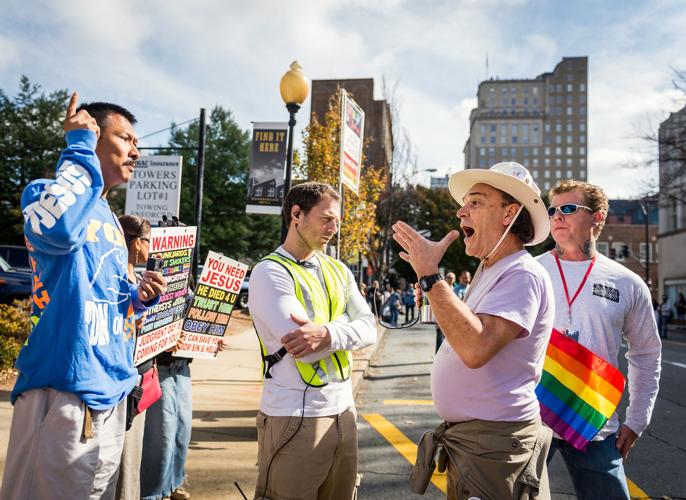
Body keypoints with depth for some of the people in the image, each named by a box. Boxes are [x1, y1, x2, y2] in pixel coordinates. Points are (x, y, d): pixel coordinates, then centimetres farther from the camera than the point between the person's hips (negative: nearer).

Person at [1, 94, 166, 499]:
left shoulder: (110, 221, 15)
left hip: (111, 390, 9)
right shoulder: (48, 193, -9)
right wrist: (80, 148, -21)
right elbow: (56, 226, -36)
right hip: (65, 389, -8)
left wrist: (139, 297, 1)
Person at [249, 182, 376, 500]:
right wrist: (346, 325, -7)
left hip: (343, 411, 7)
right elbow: (304, 350, -21)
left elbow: (368, 330, -3)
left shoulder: (338, 271, 10)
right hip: (295, 417, -6)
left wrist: (327, 335, -22)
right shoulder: (270, 272, -11)